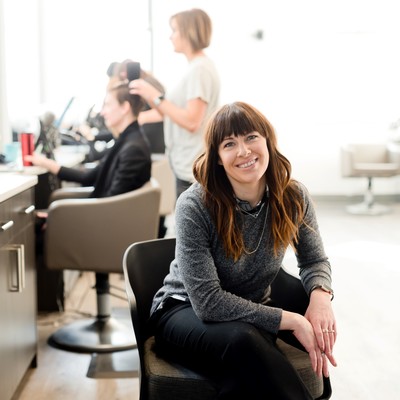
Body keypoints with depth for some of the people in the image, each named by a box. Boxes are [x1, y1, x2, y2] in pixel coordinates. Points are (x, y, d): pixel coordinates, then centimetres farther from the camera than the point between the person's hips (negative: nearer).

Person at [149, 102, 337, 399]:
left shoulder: (293, 197, -11)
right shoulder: (194, 206, -24)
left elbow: (315, 260, 5)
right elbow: (208, 302, -26)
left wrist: (320, 294, -19)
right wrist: (292, 321, -28)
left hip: (253, 309, 4)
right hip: (186, 311, -3)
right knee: (243, 341, -36)